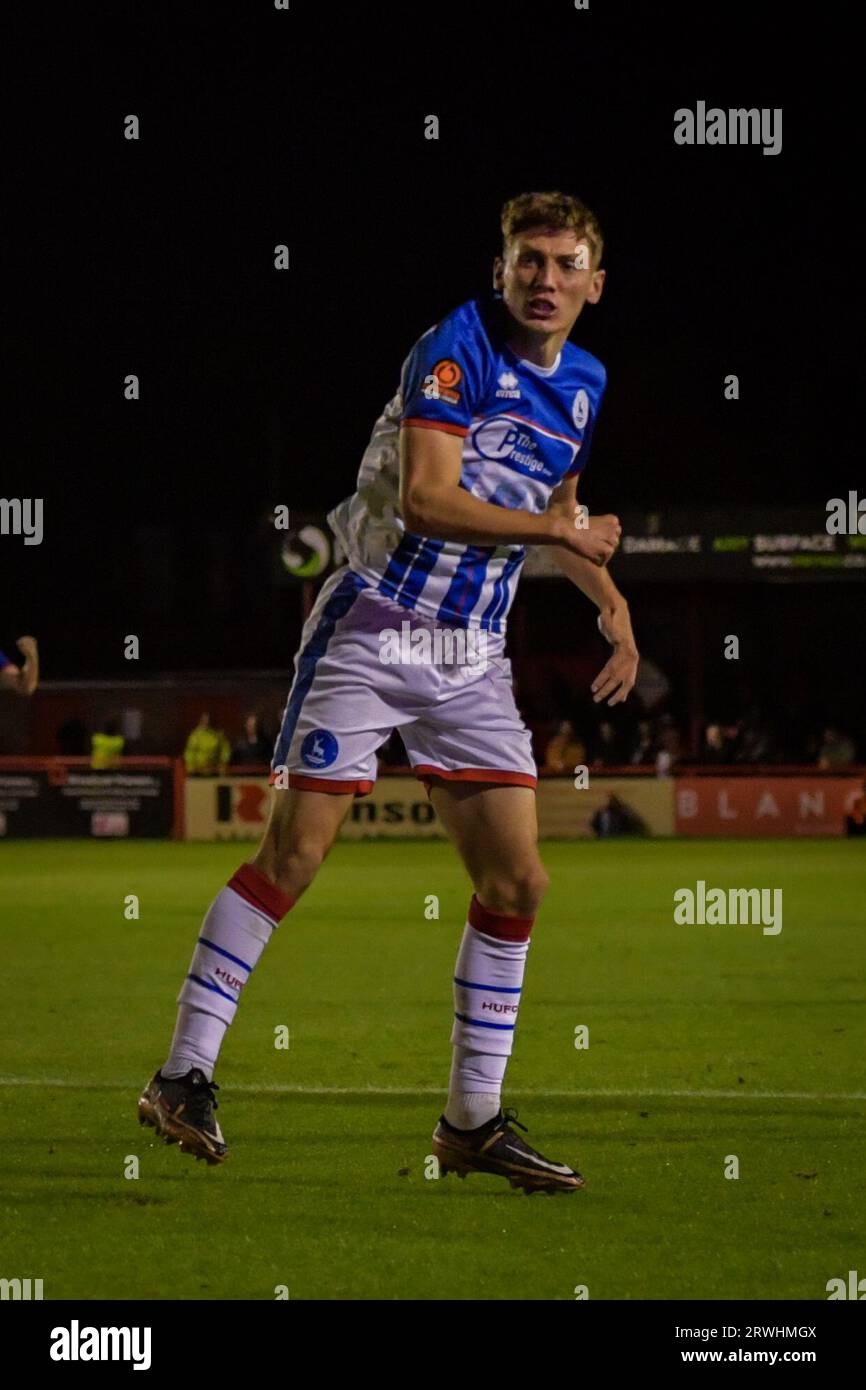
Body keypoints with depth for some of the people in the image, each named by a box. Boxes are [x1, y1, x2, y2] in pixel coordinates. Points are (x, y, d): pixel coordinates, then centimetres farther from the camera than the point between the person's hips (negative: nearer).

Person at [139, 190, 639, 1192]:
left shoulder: (582, 383, 11)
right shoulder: (459, 346, -13)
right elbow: (424, 499, -24)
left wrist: (611, 601, 16)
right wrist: (555, 529, -23)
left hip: (472, 658, 7)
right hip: (371, 634, -7)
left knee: (516, 883, 1)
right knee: (290, 858, -9)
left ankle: (473, 1121, 10)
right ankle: (185, 1076, 2)